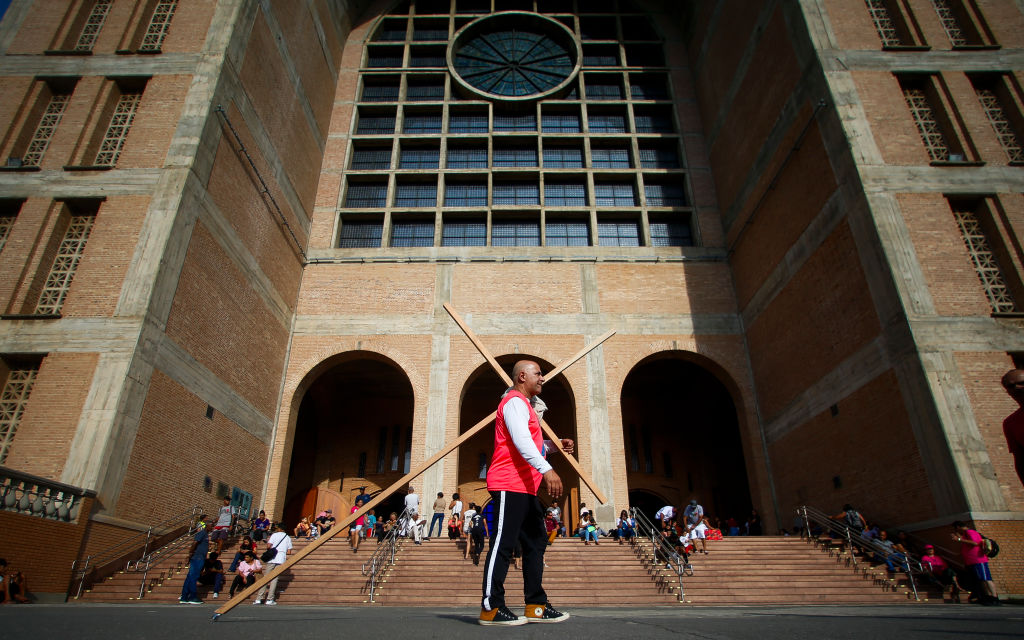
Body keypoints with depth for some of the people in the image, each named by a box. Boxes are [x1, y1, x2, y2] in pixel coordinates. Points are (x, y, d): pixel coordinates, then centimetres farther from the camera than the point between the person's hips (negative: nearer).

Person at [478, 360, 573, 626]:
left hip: (525, 487, 11)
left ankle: (536, 606, 17)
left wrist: (555, 444, 20)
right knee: (503, 544, -8)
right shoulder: (515, 401, -8)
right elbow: (521, 441, -22)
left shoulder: (524, 405, 24)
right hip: (509, 484, -11)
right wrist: (547, 469, -31)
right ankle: (490, 608, -1)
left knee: (536, 543, 11)